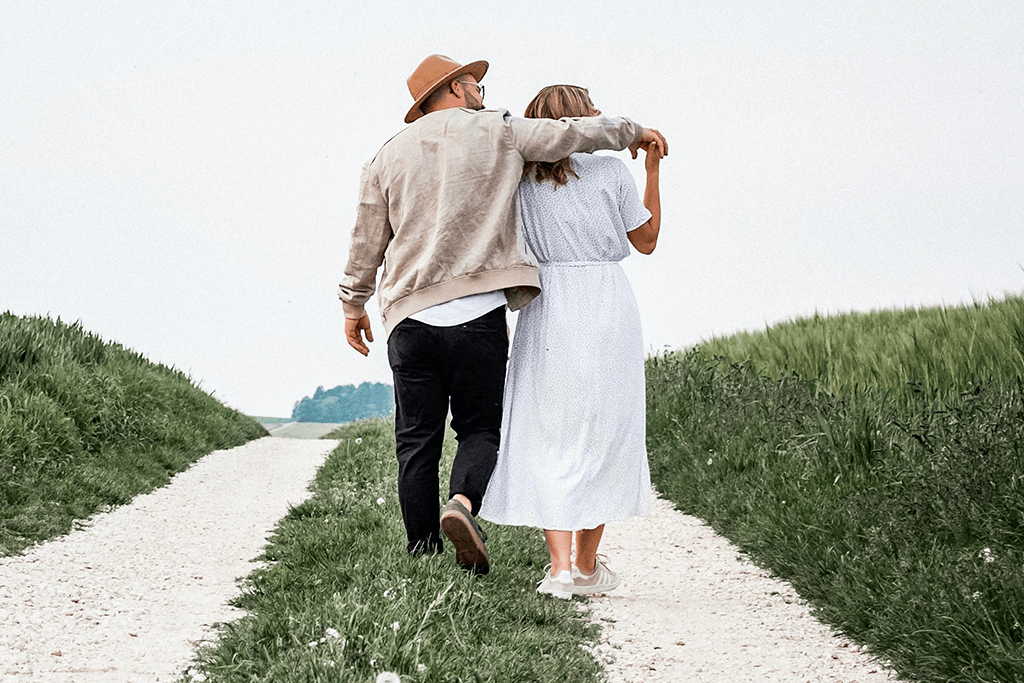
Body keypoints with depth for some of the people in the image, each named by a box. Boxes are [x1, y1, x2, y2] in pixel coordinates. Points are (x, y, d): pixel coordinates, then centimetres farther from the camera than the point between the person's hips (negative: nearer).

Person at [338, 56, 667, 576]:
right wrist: (633, 133, 22)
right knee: (480, 429, 9)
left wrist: (354, 304, 28)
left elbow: (366, 241, 15)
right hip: (479, 313, -2)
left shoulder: (390, 154, 12)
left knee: (417, 442, 8)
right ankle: (464, 502, -19)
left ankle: (423, 556, 6)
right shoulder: (497, 132, 4)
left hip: (411, 316, 2)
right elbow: (573, 134, 5)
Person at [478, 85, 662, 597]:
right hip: (607, 304, -1)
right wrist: (653, 169, 16)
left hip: (547, 308, 1)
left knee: (548, 437, 4)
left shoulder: (520, 179, 5)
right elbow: (646, 241, 11)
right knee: (602, 436, 9)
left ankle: (559, 566, -7)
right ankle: (587, 566, 13)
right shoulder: (611, 171, 1)